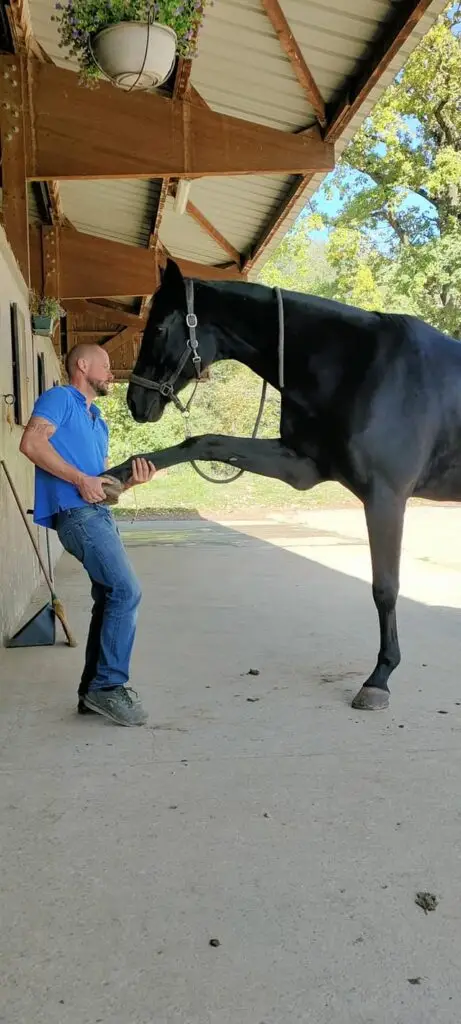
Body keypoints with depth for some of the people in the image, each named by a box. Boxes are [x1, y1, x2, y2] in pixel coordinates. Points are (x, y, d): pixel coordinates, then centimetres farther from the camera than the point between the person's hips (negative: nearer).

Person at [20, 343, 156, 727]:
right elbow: (31, 443, -15)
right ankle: (109, 685, -8)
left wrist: (130, 480, 2)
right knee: (126, 592, -16)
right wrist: (81, 480, -16)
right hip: (77, 512, -9)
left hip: (98, 514, 9)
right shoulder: (59, 398, 1)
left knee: (111, 599, 7)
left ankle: (94, 690, 16)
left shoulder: (98, 421, 26)